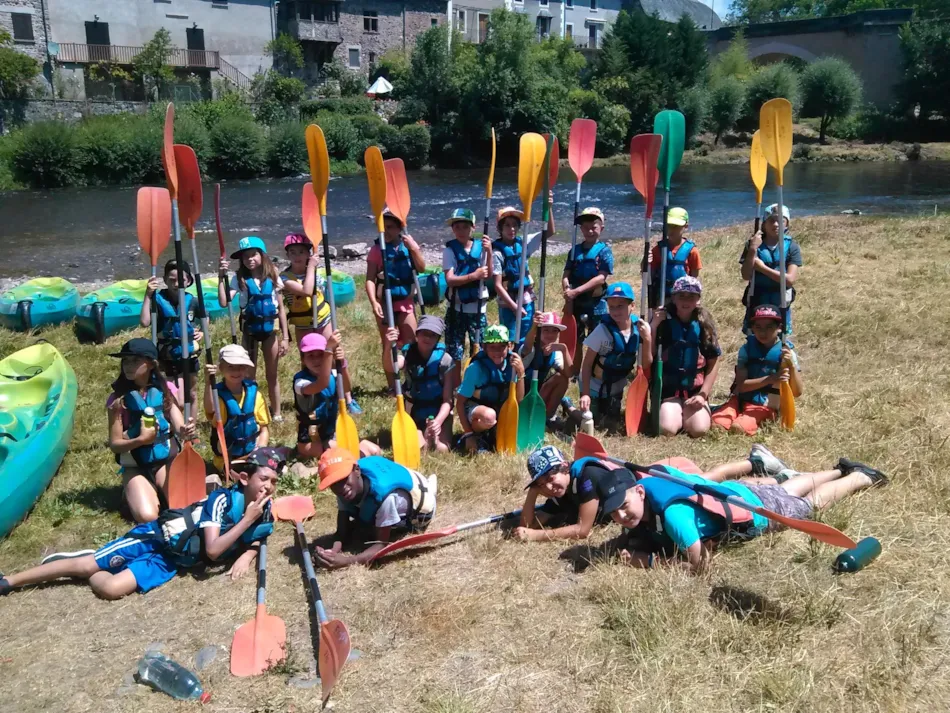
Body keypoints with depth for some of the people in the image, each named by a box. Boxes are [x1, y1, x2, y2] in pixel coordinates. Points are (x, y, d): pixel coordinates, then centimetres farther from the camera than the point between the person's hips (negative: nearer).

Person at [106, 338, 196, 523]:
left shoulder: (166, 390, -4)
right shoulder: (118, 399, -9)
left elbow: (179, 426, -11)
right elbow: (115, 444, -7)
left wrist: (185, 431, -36)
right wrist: (140, 439, -27)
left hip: (166, 460, 1)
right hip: (135, 466, -1)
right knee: (146, 516, -22)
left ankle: (159, 489, 10)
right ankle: (132, 494, 12)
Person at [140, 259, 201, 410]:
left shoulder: (192, 301, -5)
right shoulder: (159, 299, -14)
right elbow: (145, 322, -28)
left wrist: (203, 332, -1)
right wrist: (148, 295, -30)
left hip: (190, 355, 3)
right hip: (168, 357, -3)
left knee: (192, 395, 17)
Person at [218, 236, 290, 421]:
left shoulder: (273, 278, -3)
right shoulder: (240, 279, -6)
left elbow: (281, 309, 1)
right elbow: (223, 302, -20)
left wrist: (285, 337, -1)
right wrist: (222, 277, -24)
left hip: (270, 329, 1)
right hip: (250, 329, -1)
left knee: (272, 374, 11)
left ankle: (276, 413, 22)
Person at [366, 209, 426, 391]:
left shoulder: (409, 244, 2)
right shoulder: (377, 249, -6)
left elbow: (421, 269, -4)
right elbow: (370, 279, -9)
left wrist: (413, 249, -17)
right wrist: (373, 302, -21)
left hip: (406, 301, 2)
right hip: (385, 303, -2)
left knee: (411, 344, 5)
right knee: (388, 346, 3)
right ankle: (392, 387, 11)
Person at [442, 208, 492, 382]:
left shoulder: (481, 247, 0)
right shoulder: (449, 250, -4)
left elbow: (488, 275, -8)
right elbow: (450, 279, -14)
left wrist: (489, 253, -20)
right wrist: (473, 276, -25)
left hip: (478, 307, 1)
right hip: (457, 307, -1)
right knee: (455, 351, 3)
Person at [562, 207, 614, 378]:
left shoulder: (604, 251, -6)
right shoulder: (575, 250, 7)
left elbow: (601, 278, -16)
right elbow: (566, 275, 2)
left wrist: (576, 291, -21)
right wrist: (568, 295, -17)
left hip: (596, 303, -4)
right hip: (575, 303, 4)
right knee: (576, 340, 13)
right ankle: (576, 373, 25)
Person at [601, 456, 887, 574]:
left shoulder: (672, 511, -47)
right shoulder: (637, 490, -24)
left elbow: (698, 565, -40)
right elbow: (638, 539, -7)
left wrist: (646, 560, -41)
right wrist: (633, 548, -28)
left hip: (756, 508, -6)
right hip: (733, 492, 6)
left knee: (813, 502, 25)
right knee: (789, 490, 34)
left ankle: (861, 477, 50)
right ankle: (841, 470, 59)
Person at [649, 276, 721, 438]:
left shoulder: (704, 323, 3)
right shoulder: (663, 321, -3)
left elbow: (713, 363, 5)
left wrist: (703, 394, -4)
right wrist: (653, 326, -18)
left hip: (695, 391, 1)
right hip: (668, 390, -1)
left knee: (699, 430, -22)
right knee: (667, 429, -25)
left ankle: (687, 414, 13)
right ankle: (677, 413, 11)